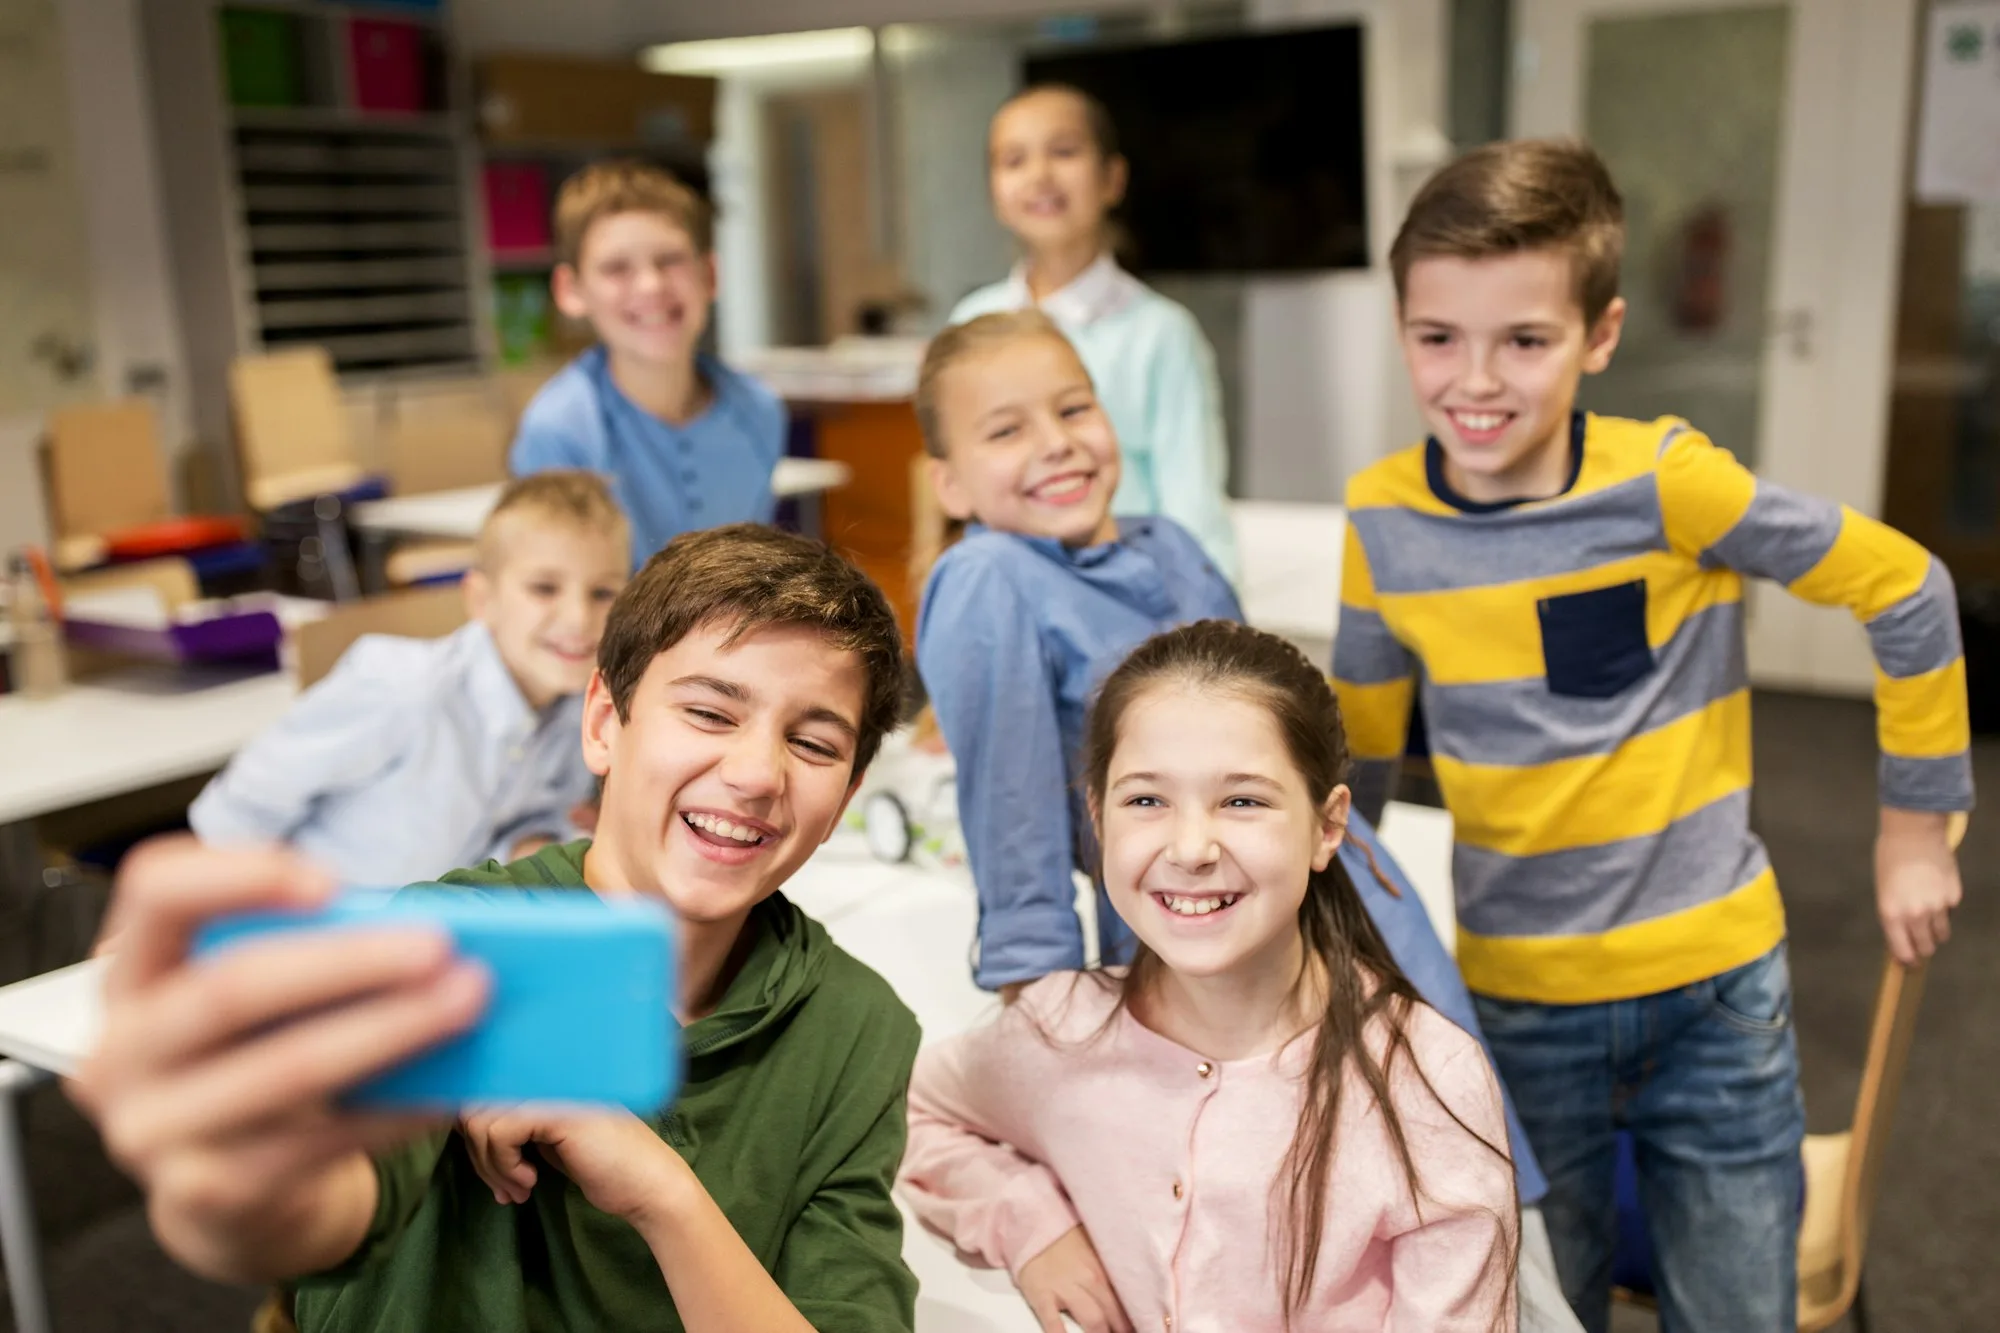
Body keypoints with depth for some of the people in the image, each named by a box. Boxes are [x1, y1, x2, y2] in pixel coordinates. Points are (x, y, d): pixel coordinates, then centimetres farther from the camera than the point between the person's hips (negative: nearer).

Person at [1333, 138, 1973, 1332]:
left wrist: (1919, 819, 1)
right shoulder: (1384, 520, -8)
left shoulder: (1667, 481, -17)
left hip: (1715, 979, -1)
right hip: (1520, 995, 2)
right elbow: (1360, 738, 6)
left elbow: (1905, 589, -6)